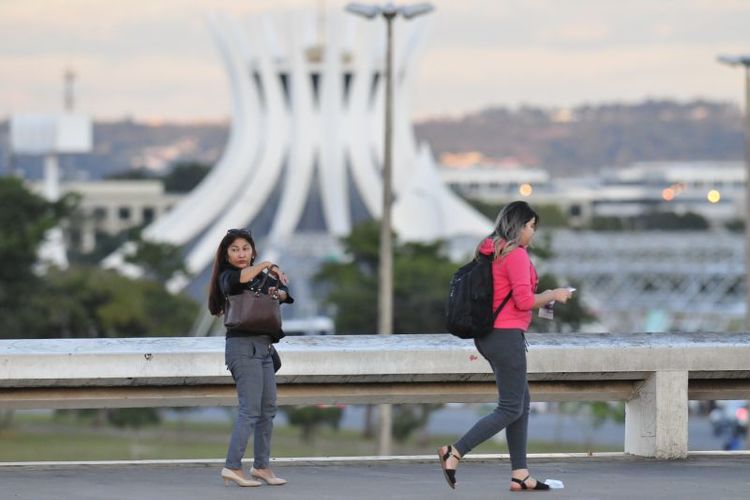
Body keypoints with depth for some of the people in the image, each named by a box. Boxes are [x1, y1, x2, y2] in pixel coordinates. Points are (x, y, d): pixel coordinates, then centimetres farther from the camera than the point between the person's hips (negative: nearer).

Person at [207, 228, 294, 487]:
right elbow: (239, 278, -28)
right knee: (250, 409, -13)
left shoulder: (261, 277, 16)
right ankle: (232, 467, -14)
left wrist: (278, 292, -15)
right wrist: (267, 266, -17)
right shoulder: (227, 277, -5)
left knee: (268, 409, 9)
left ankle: (261, 465, 17)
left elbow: (285, 294, 7)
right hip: (243, 346, -8)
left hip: (263, 347, 8)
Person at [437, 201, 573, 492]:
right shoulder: (516, 254, -15)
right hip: (507, 336, -10)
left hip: (488, 334, 10)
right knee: (510, 408, -4)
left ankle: (520, 475, 14)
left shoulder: (490, 252, 12)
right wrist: (554, 295, -5)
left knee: (522, 403, 14)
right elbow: (524, 300, -20)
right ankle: (454, 453, -11)